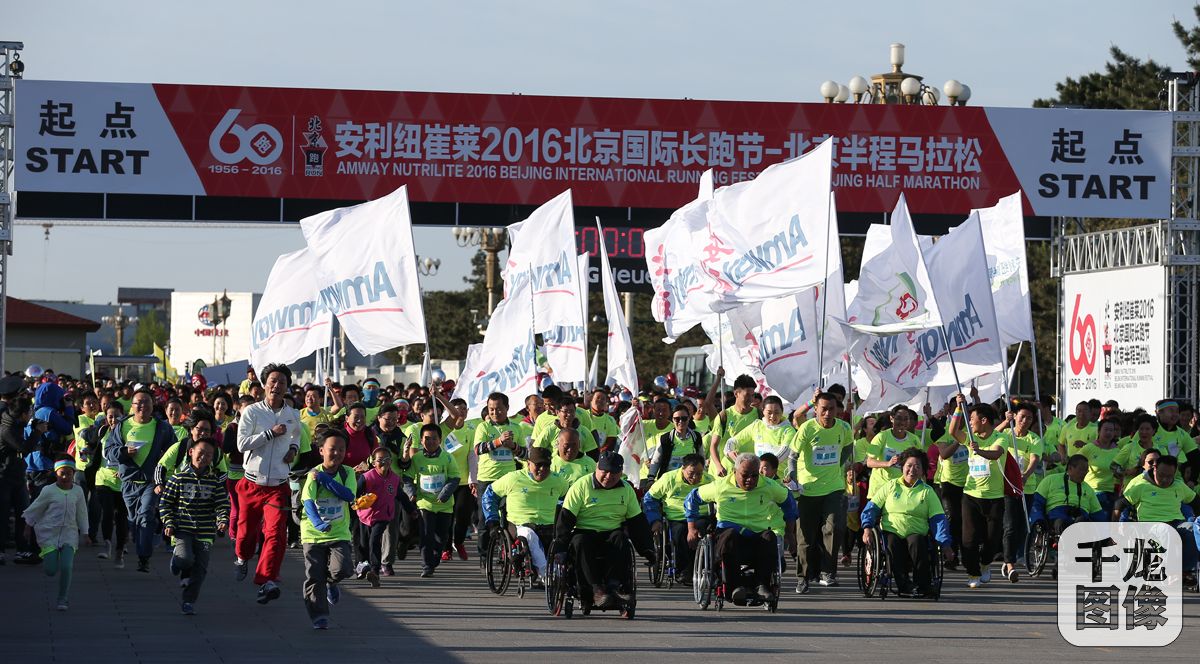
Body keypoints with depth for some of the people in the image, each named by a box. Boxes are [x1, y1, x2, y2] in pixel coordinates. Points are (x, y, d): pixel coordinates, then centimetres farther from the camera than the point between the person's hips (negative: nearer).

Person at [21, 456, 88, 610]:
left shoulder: (77, 491, 1)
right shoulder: (49, 491, -7)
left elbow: (81, 514, 12)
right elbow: (35, 509, 5)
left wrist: (84, 533, 13)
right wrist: (28, 527, 10)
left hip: (69, 533, 1)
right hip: (49, 534, -1)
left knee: (66, 567, -16)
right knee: (51, 571, -4)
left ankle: (62, 599, 0)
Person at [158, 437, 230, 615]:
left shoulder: (215, 481, 4)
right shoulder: (179, 478, -1)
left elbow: (222, 504, 2)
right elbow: (165, 503, 4)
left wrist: (223, 520, -17)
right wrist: (169, 523, -7)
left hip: (205, 532, 2)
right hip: (183, 529, -2)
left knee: (200, 569, 0)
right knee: (186, 559, -23)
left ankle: (188, 601, 15)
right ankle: (176, 557, 14)